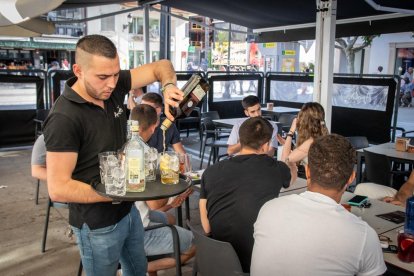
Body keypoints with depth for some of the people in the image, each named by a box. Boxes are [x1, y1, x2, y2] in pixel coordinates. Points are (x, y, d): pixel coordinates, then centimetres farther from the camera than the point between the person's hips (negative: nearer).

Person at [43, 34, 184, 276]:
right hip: (98, 225, -7)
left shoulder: (113, 87, -7)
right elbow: (58, 188, -25)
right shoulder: (64, 118, -26)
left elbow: (161, 66, 1)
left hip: (128, 211, 7)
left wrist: (168, 86, -21)